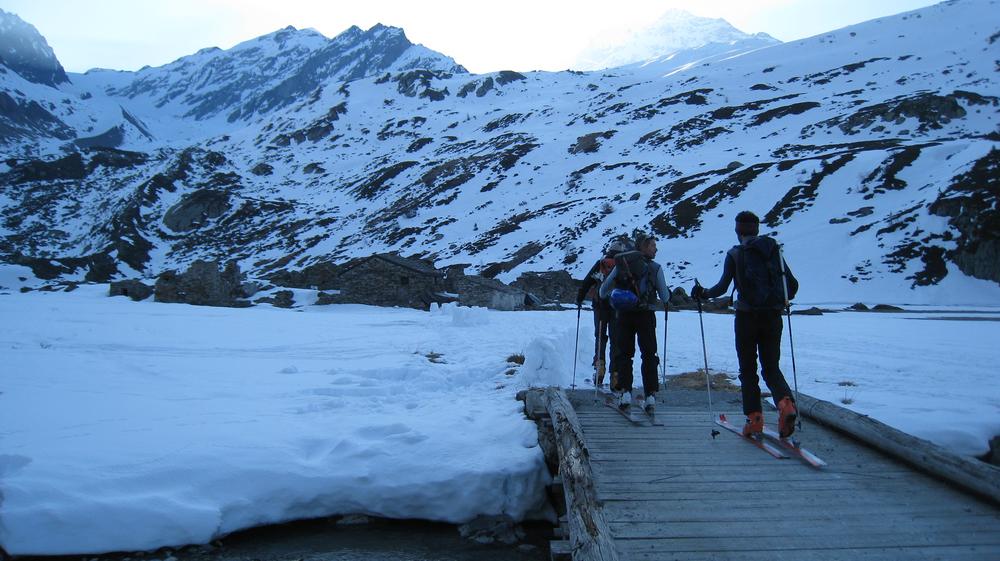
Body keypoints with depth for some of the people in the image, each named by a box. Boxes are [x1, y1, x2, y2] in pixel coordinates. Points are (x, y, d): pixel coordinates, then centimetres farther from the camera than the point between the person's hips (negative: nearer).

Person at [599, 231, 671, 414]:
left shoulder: (621, 264, 5)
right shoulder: (655, 268, -2)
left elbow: (603, 290, 9)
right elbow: (665, 297, 1)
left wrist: (606, 297, 31)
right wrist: (667, 296, 24)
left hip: (623, 315, 2)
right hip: (646, 315, -2)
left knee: (623, 353, 10)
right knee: (649, 355, 9)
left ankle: (624, 391, 0)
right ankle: (650, 395, 5)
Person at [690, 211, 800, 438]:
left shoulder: (735, 254, -3)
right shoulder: (775, 250, 8)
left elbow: (722, 287, -7)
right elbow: (793, 284, 8)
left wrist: (702, 293, 11)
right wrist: (782, 300, 28)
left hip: (747, 317, -3)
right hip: (773, 317, 3)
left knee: (748, 370, 9)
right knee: (771, 367, 13)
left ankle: (754, 419, 6)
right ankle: (786, 403, -13)